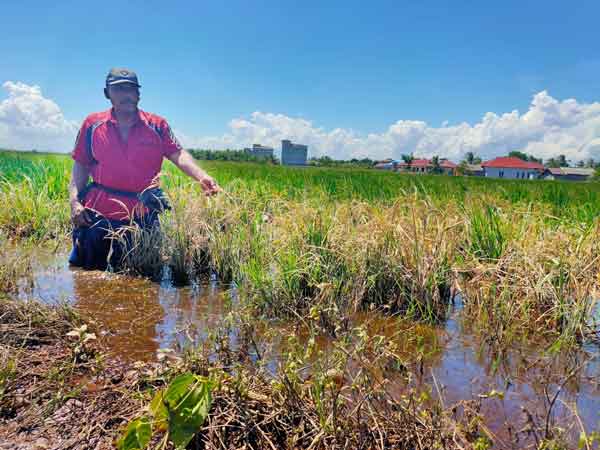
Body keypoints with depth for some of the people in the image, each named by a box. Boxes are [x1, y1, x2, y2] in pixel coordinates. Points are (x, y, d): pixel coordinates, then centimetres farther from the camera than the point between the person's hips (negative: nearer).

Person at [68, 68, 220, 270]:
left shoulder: (157, 125, 1)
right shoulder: (93, 124, 3)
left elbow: (178, 154, -8)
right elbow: (81, 166, 6)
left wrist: (202, 177, -25)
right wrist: (74, 201, -6)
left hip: (141, 217, 0)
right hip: (97, 215, 1)